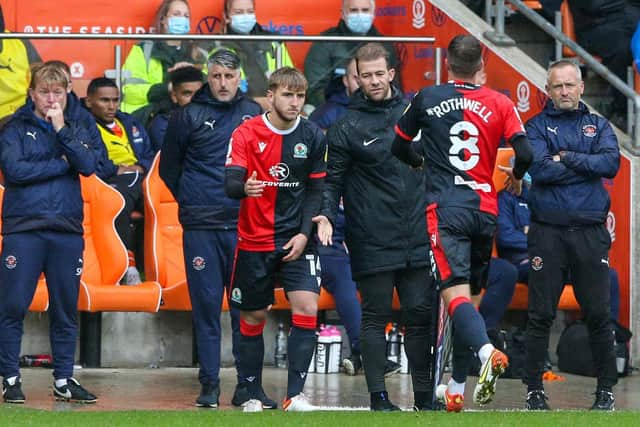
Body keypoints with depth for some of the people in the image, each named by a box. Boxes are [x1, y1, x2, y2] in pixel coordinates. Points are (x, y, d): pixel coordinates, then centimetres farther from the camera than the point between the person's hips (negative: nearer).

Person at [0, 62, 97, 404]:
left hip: (67, 231, 3)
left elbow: (88, 166, -3)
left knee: (66, 309, 6)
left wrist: (61, 129, -8)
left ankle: (64, 380, 13)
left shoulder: (75, 130, 15)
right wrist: (60, 165, -5)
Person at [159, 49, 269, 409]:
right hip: (201, 227, -1)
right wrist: (190, 200, 9)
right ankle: (210, 384, 5)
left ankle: (248, 384, 6)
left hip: (243, 226, 1)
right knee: (206, 305, 0)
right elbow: (169, 167, 13)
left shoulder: (254, 114, 7)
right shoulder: (189, 116, 4)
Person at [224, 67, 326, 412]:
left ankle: (294, 394, -9)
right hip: (254, 241, -1)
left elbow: (315, 189, 5)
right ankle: (252, 394, 20)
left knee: (307, 307, -15)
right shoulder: (246, 133, -6)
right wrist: (243, 187, -40)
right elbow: (230, 182, -16)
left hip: (296, 241, 1)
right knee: (252, 318, 7)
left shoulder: (313, 136, 0)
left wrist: (304, 233, -6)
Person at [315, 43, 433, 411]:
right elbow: (334, 180, -2)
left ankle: (424, 395, 13)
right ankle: (379, 395, 7)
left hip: (417, 238, 3)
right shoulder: (347, 127, -1)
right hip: (372, 240, -3)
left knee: (420, 315, 5)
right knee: (376, 317, 1)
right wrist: (327, 215, -18)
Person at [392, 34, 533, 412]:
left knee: (456, 294, -14)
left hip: (445, 209, -3)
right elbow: (525, 153, -5)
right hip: (485, 211, 3)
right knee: (469, 294, 14)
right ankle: (456, 390, 18)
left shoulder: (427, 99, 4)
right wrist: (516, 177, 17)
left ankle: (487, 352, -43)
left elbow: (399, 146, 16)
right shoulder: (499, 104, 4)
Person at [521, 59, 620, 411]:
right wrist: (588, 165, -7)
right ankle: (534, 389, 8)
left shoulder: (598, 125, 12)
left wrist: (566, 158, -9)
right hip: (547, 233, -1)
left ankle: (606, 390, 10)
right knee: (540, 315, 1)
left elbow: (611, 163, -6)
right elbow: (539, 169, -12)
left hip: (590, 233, 1)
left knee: (598, 314, 2)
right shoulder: (537, 127, 5)